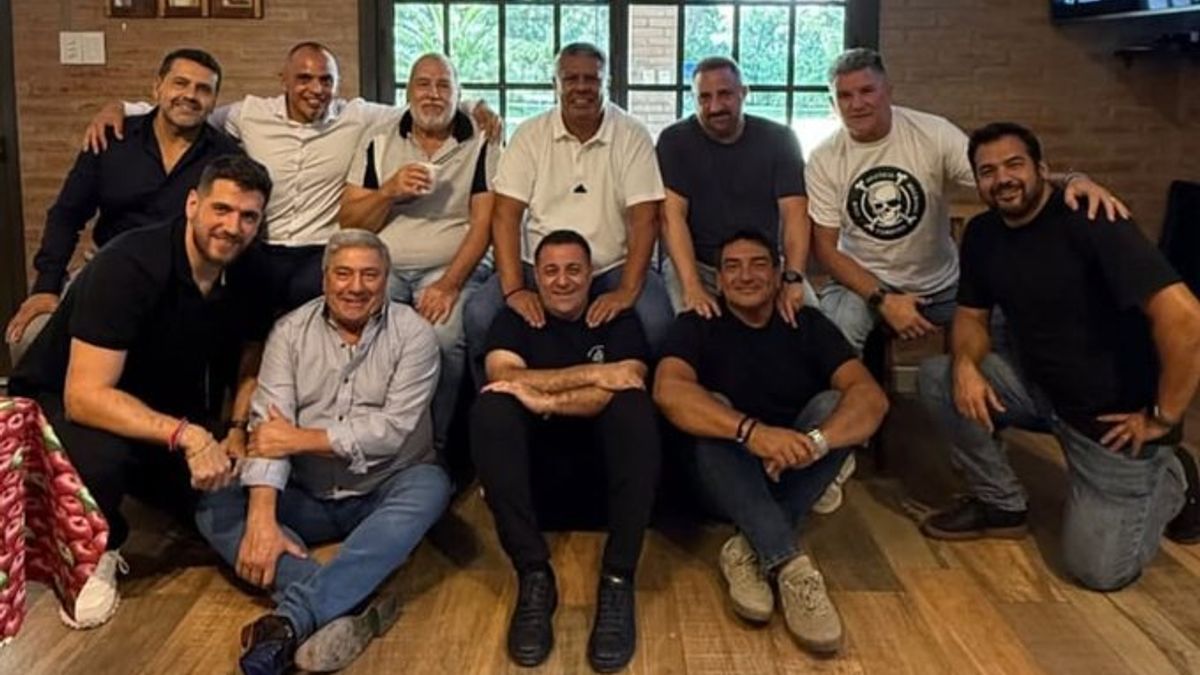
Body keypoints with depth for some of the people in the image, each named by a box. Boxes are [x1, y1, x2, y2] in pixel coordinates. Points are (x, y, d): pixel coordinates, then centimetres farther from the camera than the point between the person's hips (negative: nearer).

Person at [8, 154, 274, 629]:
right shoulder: (129, 267, -29)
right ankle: (92, 554, -5)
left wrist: (237, 433, -15)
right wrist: (185, 435, -45)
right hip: (58, 403, -6)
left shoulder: (243, 278, -8)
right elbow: (85, 396, -35)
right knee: (102, 455, -38)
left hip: (158, 411, 6)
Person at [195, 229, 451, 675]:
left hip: (384, 495, -2)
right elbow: (267, 427, -13)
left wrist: (302, 439, -18)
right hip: (307, 498, 2)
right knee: (215, 508, -20)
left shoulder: (413, 334, -6)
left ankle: (291, 619, -42)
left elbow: (393, 429, -16)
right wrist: (262, 519, -26)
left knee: (431, 485, -33)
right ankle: (346, 607, -39)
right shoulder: (291, 332, -1)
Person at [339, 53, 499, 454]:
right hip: (382, 267, 2)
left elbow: (483, 225, -3)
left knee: (445, 336, -33)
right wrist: (389, 192, -9)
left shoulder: (482, 147, 7)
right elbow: (349, 223, 10)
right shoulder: (379, 145, 14)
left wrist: (449, 284, -16)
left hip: (451, 268, -2)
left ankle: (433, 443, -14)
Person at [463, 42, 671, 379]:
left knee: (655, 322, -29)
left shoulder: (632, 136, -1)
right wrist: (514, 288, -18)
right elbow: (506, 214, -5)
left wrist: (628, 290, -21)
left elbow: (644, 219, -7)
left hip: (614, 268, -1)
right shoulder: (530, 135, 1)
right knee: (479, 316, -24)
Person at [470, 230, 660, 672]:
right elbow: (502, 376, -15)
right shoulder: (514, 321, 7)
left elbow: (622, 387, -15)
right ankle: (533, 576, -30)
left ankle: (617, 580, -31)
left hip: (602, 461, 0)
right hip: (535, 463, 0)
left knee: (634, 405, -29)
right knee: (490, 409, -28)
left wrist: (544, 401, -26)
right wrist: (592, 373, -21)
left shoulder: (619, 322, 6)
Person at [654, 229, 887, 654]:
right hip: (725, 480, -2)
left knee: (831, 402, -22)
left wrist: (815, 441, -36)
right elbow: (668, 390, -25)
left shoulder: (808, 324, 1)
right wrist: (751, 430, -41)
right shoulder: (697, 325, -3)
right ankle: (791, 565, -40)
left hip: (794, 477, 2)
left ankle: (752, 552, -28)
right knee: (713, 412, -29)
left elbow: (871, 396, -14)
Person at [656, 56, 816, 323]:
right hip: (697, 265, -2)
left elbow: (795, 214, -8)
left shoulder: (779, 139, 1)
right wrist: (692, 287, -26)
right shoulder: (675, 141, -2)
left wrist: (792, 279, -25)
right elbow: (672, 215, -12)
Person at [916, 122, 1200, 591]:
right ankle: (1001, 505, 6)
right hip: (1041, 389, 6)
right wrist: (965, 363, -15)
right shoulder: (982, 234, -2)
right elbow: (971, 314, 9)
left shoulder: (1090, 222, -26)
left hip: (1113, 413, -6)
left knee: (1097, 569, -6)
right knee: (937, 378, -11)